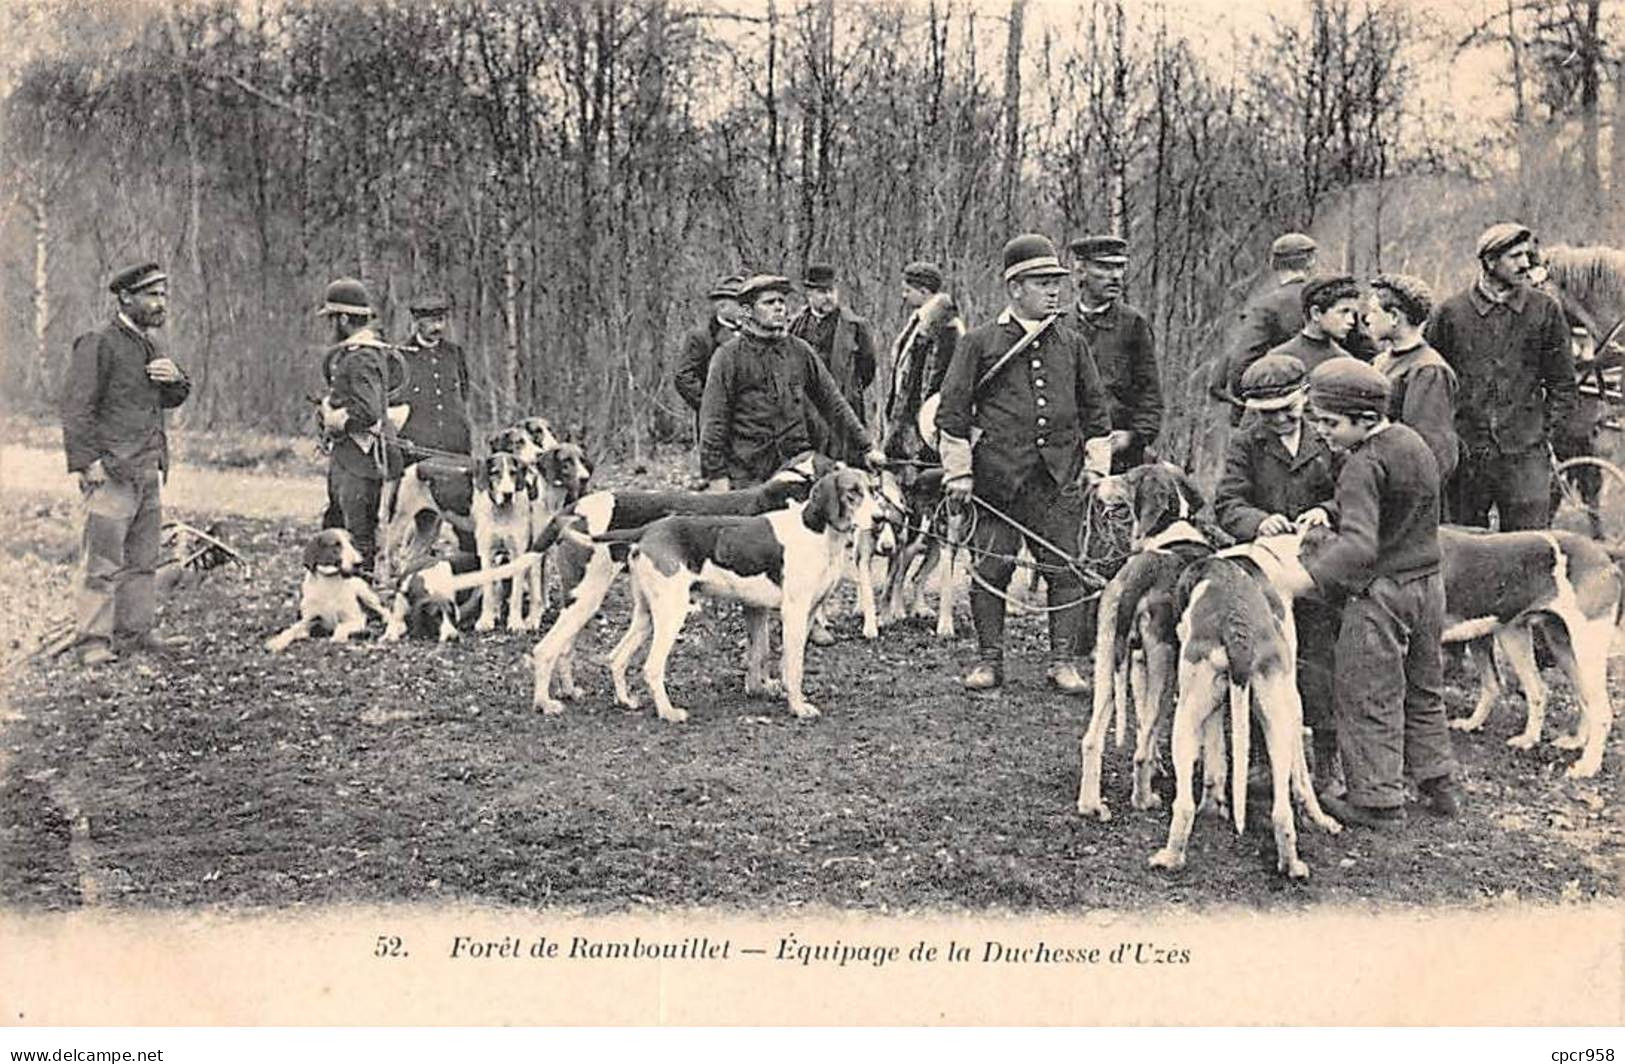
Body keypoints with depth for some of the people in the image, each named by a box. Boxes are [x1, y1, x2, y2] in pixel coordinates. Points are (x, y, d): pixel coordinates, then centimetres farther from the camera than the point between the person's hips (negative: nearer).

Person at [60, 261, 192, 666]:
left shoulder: (149, 345, 17)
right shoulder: (98, 344, -8)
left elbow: (173, 399, 26)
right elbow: (76, 407, -13)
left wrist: (175, 378, 3)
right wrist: (87, 461, -19)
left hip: (149, 469, 9)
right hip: (112, 469, -8)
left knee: (143, 557, 13)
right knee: (102, 560, -7)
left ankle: (135, 631, 22)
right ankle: (92, 640, -3)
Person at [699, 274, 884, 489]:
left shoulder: (799, 351, 10)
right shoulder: (730, 355, 0)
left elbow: (832, 402, 15)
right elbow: (713, 420, -2)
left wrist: (866, 447, 11)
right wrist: (716, 475, -8)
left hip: (796, 463, 3)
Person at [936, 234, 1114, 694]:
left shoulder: (1071, 342, 12)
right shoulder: (980, 342, 3)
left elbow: (1096, 407, 18)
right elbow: (952, 410, 3)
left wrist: (1097, 465, 10)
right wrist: (958, 470, -1)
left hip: (1060, 477, 2)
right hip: (998, 475, -2)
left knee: (1065, 568, 0)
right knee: (992, 568, 0)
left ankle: (1064, 661, 10)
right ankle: (989, 660, 13)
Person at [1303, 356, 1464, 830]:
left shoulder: (1363, 466, -22)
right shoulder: (1413, 442, 6)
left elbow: (1360, 545, -33)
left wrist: (1309, 575, -42)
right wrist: (1327, 513, 7)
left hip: (1380, 592, -9)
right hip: (1428, 582, 9)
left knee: (1369, 698, 3)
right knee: (1423, 689, 21)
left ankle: (1378, 800, 9)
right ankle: (1439, 783, 30)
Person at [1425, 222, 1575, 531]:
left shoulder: (1545, 310, 5)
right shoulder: (1450, 312, 2)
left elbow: (1563, 386, 11)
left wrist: (1545, 433, 2)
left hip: (1525, 456, 0)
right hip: (1465, 455, 0)